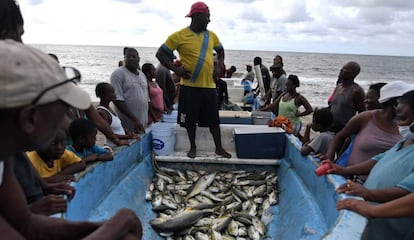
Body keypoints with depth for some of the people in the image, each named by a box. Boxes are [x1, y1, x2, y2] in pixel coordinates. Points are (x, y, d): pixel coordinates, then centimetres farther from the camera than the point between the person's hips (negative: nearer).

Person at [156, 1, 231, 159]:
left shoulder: (211, 35, 8)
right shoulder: (179, 36, -6)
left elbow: (220, 50, 26)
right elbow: (160, 54, -2)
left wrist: (219, 66, 10)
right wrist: (175, 69, -13)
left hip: (209, 86, 3)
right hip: (190, 86, -3)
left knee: (213, 119, 9)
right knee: (190, 119, 8)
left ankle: (219, 148, 23)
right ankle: (193, 147, 26)